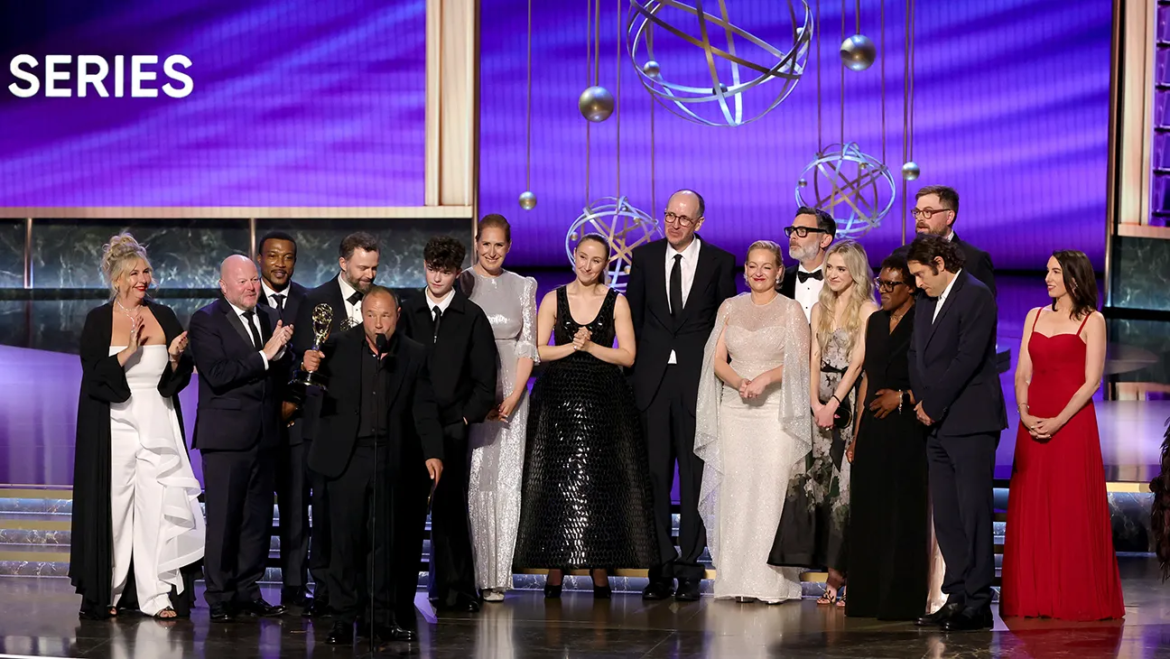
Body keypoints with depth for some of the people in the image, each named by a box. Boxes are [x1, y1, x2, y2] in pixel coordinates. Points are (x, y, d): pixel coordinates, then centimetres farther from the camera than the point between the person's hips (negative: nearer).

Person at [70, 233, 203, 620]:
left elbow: (179, 378, 11)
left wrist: (175, 358, -10)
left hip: (158, 425, 2)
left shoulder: (164, 317, 9)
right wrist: (129, 350, -20)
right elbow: (95, 376, -9)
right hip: (115, 425, -2)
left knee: (160, 505, -5)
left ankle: (158, 595, -5)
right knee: (114, 506, -1)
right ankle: (107, 593, 8)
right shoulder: (99, 320, 0)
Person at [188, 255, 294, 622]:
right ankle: (220, 598, 5)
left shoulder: (269, 319, 14)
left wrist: (282, 351, -9)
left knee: (257, 519, 9)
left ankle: (247, 592, 17)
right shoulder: (205, 321, -6)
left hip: (264, 436, 6)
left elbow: (281, 375, 12)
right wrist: (264, 355, -18)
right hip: (226, 436, -6)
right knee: (223, 519, -2)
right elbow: (217, 375, -18)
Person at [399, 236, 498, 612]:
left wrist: (468, 417, -1)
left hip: (452, 426, -1)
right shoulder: (407, 312, 8)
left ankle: (455, 590, 1)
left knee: (450, 507, -4)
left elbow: (485, 379, 7)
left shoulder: (471, 317, 6)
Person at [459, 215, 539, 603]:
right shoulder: (461, 284, 2)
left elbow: (528, 347, 7)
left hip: (510, 396, 2)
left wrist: (512, 398, -5)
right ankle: (471, 575, -2)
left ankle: (497, 578, 1)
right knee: (472, 482, -5)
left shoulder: (523, 287, 10)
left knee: (506, 484, -1)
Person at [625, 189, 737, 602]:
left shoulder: (719, 262, 4)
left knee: (694, 476, -1)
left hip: (698, 380, -2)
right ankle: (661, 568, 6)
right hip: (652, 379, 2)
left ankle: (690, 568, 3)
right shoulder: (645, 257, 10)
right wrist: (631, 369, 5)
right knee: (654, 475, 2)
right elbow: (632, 317, 12)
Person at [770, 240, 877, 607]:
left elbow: (858, 361, -8)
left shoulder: (867, 311, -2)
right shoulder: (820, 309, 15)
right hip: (821, 402, 5)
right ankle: (834, 576, 2)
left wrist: (834, 403, -13)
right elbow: (814, 359, 9)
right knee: (816, 479, -2)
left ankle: (851, 575, -4)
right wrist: (816, 403, -4)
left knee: (847, 485, -8)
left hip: (852, 400, -5)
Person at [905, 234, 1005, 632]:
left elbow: (967, 360, -17)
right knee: (945, 516, 8)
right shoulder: (926, 301, 17)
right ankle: (957, 598, 13)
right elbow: (916, 354, 21)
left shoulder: (975, 297, -10)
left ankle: (978, 604, -5)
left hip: (970, 423, -9)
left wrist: (932, 405, -12)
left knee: (973, 513, -7)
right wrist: (920, 401, 4)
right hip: (938, 424, 9)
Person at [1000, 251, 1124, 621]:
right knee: (1032, 510, 3)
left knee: (1073, 510, -5)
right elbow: (1022, 374, 11)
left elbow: (1091, 381, -7)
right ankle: (1034, 598, 8)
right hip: (1033, 424, 5)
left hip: (1072, 421, -5)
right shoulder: (1035, 317, 15)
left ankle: (1076, 599, 0)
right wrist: (1025, 413, -6)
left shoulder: (1091, 321, 0)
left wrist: (1059, 421, -16)